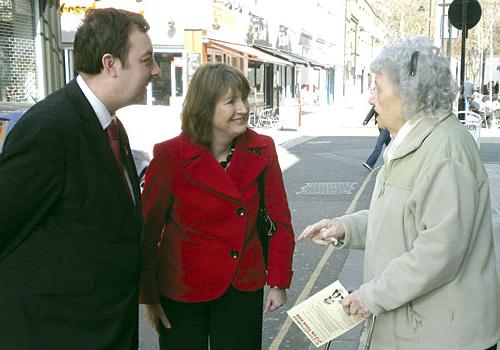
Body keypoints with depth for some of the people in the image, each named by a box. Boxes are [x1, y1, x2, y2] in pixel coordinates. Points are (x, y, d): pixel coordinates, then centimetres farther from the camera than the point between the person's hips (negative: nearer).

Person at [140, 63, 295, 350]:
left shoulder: (262, 150, -6)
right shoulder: (170, 156, -15)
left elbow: (280, 219, 2)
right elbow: (148, 231, -7)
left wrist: (279, 282, 2)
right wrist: (149, 298, -4)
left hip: (244, 290, 3)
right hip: (182, 292, -2)